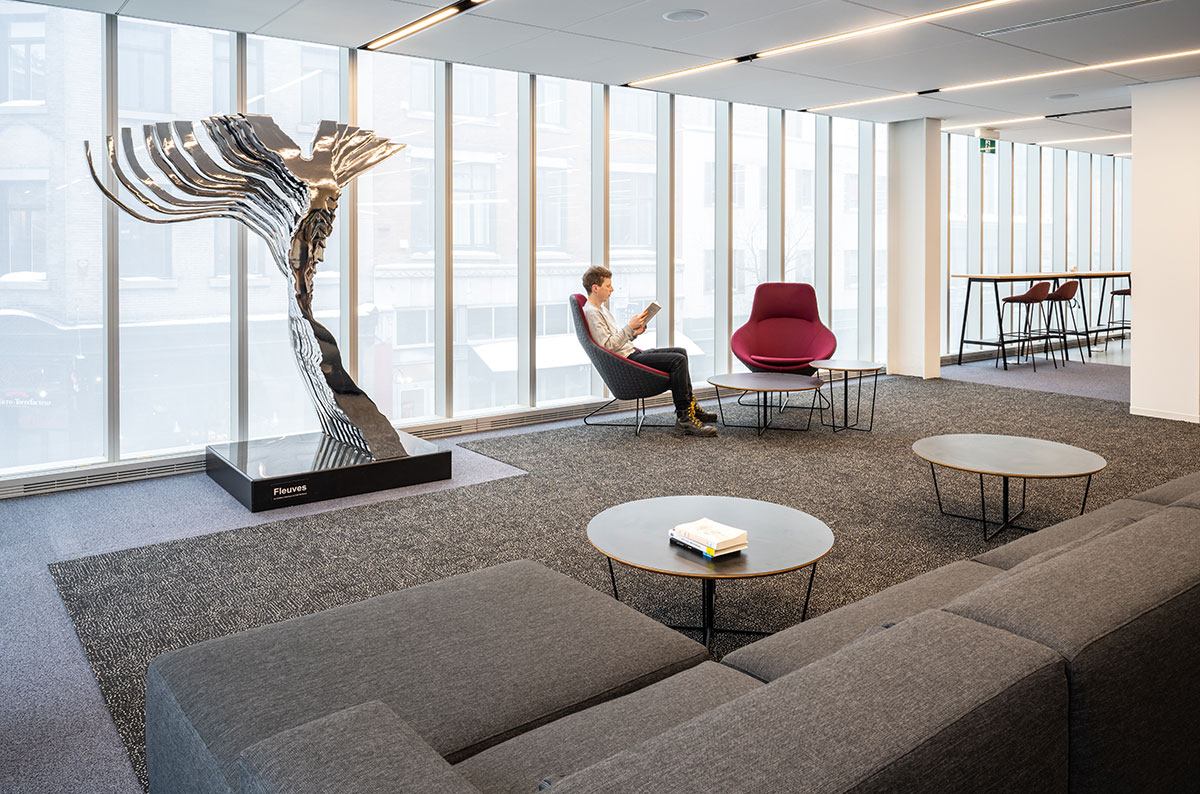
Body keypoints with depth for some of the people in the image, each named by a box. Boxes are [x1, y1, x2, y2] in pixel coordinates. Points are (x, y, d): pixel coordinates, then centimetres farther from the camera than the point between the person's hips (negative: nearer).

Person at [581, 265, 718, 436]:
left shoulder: (601, 308, 19)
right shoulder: (591, 312, -14)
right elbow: (608, 345, -22)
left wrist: (633, 333, 8)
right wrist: (629, 327, -20)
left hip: (631, 352, 11)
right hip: (627, 360, -11)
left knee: (681, 352, 13)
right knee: (678, 360, -20)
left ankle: (691, 406, 14)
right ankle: (683, 417, -17)